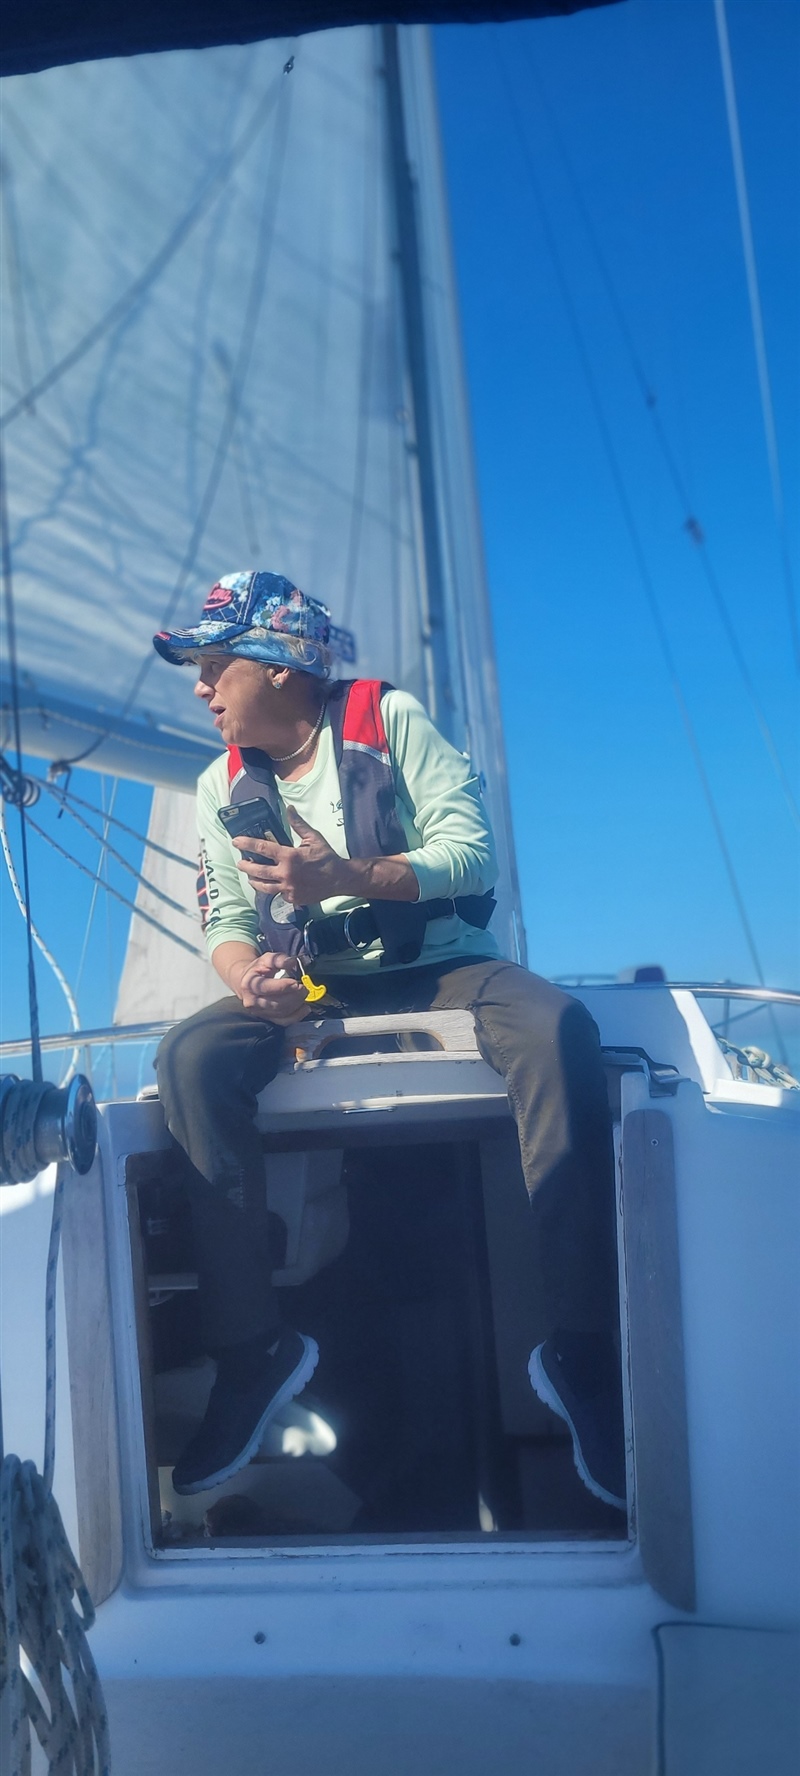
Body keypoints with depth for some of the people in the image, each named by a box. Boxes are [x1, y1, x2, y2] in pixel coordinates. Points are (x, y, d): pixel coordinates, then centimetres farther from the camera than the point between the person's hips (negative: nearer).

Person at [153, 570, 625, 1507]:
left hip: (437, 967, -3)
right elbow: (228, 924, 6)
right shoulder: (223, 787, 9)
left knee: (559, 1031, -34)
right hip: (305, 990, 3)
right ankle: (252, 1350, -18)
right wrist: (246, 973, -20)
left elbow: (473, 853, -12)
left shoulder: (390, 717, -4)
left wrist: (341, 877, -27)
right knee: (190, 1058, -27)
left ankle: (581, 1349, -26)